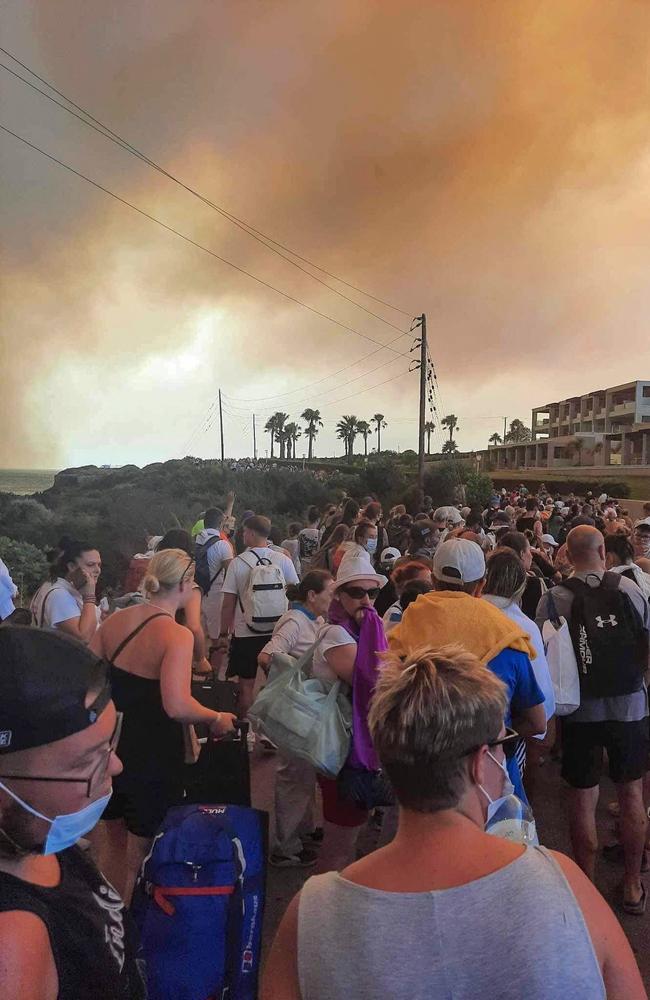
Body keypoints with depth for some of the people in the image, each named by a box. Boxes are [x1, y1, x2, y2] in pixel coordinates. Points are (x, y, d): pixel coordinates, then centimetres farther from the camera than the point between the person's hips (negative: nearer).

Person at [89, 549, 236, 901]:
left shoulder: (114, 621, -4)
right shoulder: (177, 636, -22)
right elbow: (177, 706, -33)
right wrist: (217, 719, -15)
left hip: (109, 744, 7)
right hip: (151, 754, -7)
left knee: (111, 841, 28)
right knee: (141, 856, 14)